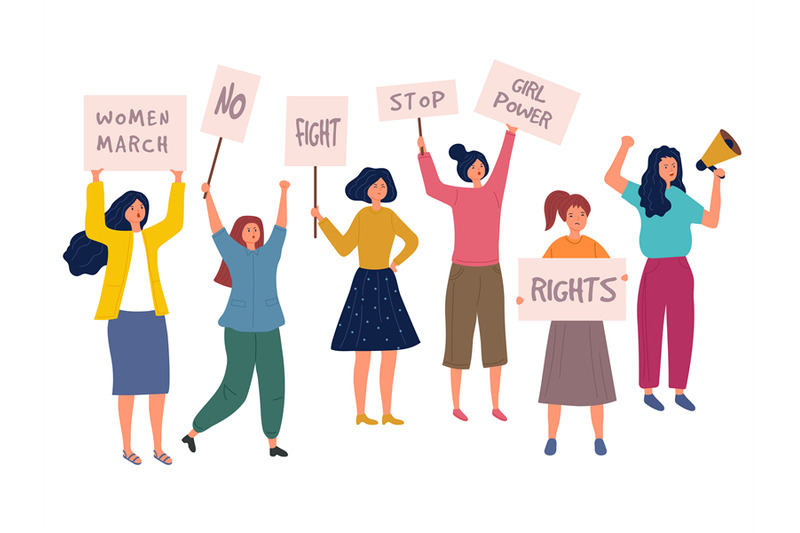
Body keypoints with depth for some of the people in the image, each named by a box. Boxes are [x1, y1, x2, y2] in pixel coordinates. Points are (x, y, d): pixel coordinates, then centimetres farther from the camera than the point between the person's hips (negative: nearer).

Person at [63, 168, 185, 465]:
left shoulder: (151, 237, 11)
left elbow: (173, 223, 19)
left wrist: (178, 183, 19)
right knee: (127, 385, 0)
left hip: (153, 318, 5)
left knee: (159, 384, 4)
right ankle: (126, 448, 11)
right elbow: (92, 229, -20)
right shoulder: (115, 237, -2)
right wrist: (96, 183, -21)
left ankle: (158, 447, 14)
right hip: (124, 318, -4)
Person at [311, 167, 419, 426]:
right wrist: (322, 220, 0)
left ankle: (387, 413, 11)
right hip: (363, 282, -3)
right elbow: (344, 248, -1)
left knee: (390, 352, 3)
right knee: (363, 354, -3)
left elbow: (412, 240, 18)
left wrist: (396, 263, 10)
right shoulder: (361, 216, 0)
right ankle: (360, 413, 6)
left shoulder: (390, 216, 6)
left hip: (386, 284, 3)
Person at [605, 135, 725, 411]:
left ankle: (680, 392, 16)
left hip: (682, 271, 4)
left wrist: (716, 181, 14)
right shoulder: (643, 195, 2)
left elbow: (712, 221, 12)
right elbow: (611, 178, -6)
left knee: (682, 333, 6)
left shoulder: (683, 200, 12)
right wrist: (625, 147, -3)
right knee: (651, 333, 1)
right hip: (655, 271, -4)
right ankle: (648, 391, 12)